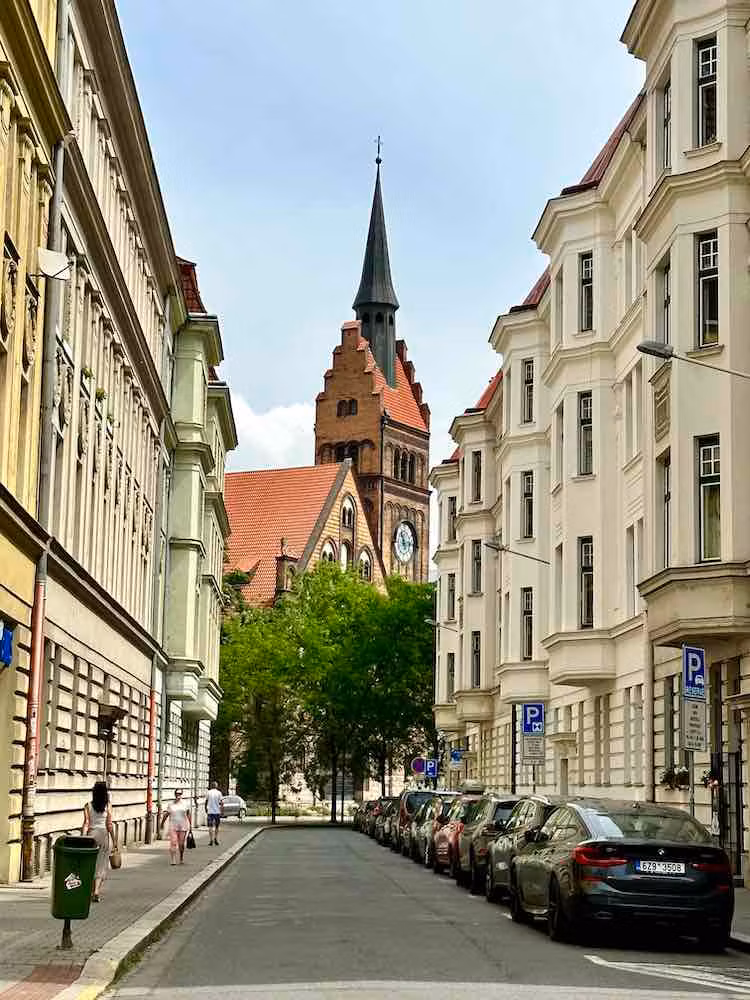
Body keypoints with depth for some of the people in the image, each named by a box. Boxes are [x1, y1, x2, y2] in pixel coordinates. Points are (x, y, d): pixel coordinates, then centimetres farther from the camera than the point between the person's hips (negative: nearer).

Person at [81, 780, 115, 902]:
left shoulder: (88, 806, -2)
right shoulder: (107, 806, -4)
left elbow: (86, 824, -6)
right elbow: (109, 825, -4)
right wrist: (114, 840, 4)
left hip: (91, 834, 1)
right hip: (103, 834, -1)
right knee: (101, 863, 2)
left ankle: (92, 891, 18)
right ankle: (97, 891, -11)